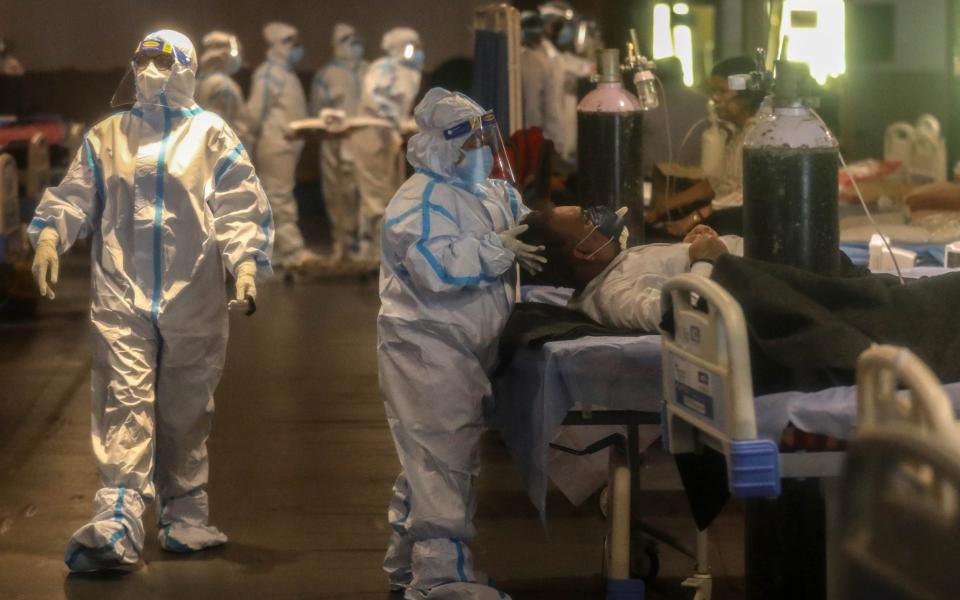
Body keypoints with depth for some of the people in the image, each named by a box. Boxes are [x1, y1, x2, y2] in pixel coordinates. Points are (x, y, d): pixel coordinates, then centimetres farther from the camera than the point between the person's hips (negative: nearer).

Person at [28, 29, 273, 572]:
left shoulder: (213, 137, 5)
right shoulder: (107, 136, 11)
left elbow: (241, 208, -3)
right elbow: (74, 197, 7)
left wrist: (245, 262, -18)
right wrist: (48, 237, -11)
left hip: (193, 301, 0)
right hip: (122, 298, 0)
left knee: (186, 412, 11)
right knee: (124, 407, -11)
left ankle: (185, 518, 25)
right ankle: (116, 526, -18)